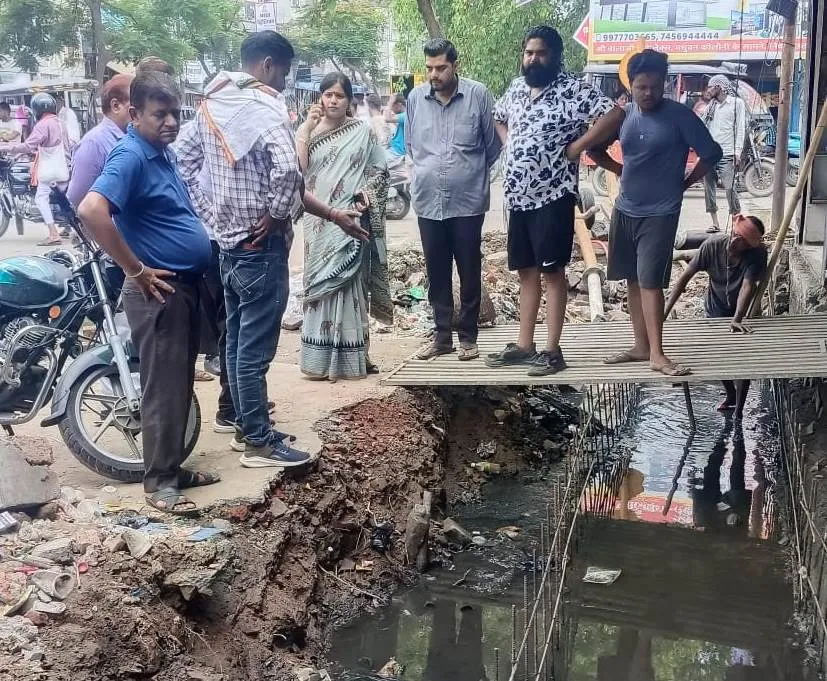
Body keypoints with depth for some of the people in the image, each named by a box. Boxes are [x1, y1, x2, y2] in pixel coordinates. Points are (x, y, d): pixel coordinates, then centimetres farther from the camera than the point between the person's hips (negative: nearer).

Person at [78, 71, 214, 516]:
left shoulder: (162, 152, 11)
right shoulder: (131, 156, -18)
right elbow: (91, 211, -32)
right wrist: (137, 270, -25)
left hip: (187, 284, 9)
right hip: (159, 290, -9)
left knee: (181, 383, 16)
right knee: (164, 387, -2)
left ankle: (173, 467, 27)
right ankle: (159, 482, 8)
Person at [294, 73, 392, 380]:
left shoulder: (362, 130, 3)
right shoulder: (309, 131, 7)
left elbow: (380, 169, 6)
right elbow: (297, 168, -8)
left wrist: (366, 191, -12)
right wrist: (306, 128, -12)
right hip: (319, 221, 2)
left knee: (349, 284, 2)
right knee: (321, 284, 4)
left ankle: (351, 356, 9)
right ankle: (321, 357, 10)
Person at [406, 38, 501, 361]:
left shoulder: (478, 95, -6)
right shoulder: (415, 97, 1)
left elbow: (493, 143, 3)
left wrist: (474, 174, 11)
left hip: (468, 200, -2)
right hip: (428, 200, 3)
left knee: (470, 272, 6)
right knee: (437, 273, 10)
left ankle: (468, 336, 18)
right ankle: (442, 335, 21)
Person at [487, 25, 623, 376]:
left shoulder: (573, 90, -10)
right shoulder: (516, 88, 11)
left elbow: (614, 114, -20)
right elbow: (499, 118, 31)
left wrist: (576, 147, -17)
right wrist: (509, 145, 12)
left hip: (553, 196, -7)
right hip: (518, 196, 7)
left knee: (552, 271, -2)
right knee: (526, 271, 12)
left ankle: (553, 350, 5)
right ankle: (524, 345, 21)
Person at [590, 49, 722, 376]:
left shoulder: (679, 115, -12)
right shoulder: (623, 115, 2)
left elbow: (711, 153, -8)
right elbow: (595, 148, 17)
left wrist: (685, 182, -1)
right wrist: (621, 171, 10)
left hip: (660, 213, -5)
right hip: (625, 210, 6)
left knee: (650, 281, -10)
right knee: (633, 279, 10)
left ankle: (657, 354, -5)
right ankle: (641, 346, 20)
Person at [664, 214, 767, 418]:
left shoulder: (756, 254, -32)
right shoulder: (712, 245, -28)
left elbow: (748, 286, -42)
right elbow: (686, 276, -24)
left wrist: (737, 320, -56)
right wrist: (665, 311, -28)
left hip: (743, 311, -2)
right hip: (716, 310, 2)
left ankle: (738, 411, 4)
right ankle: (730, 395, 39)